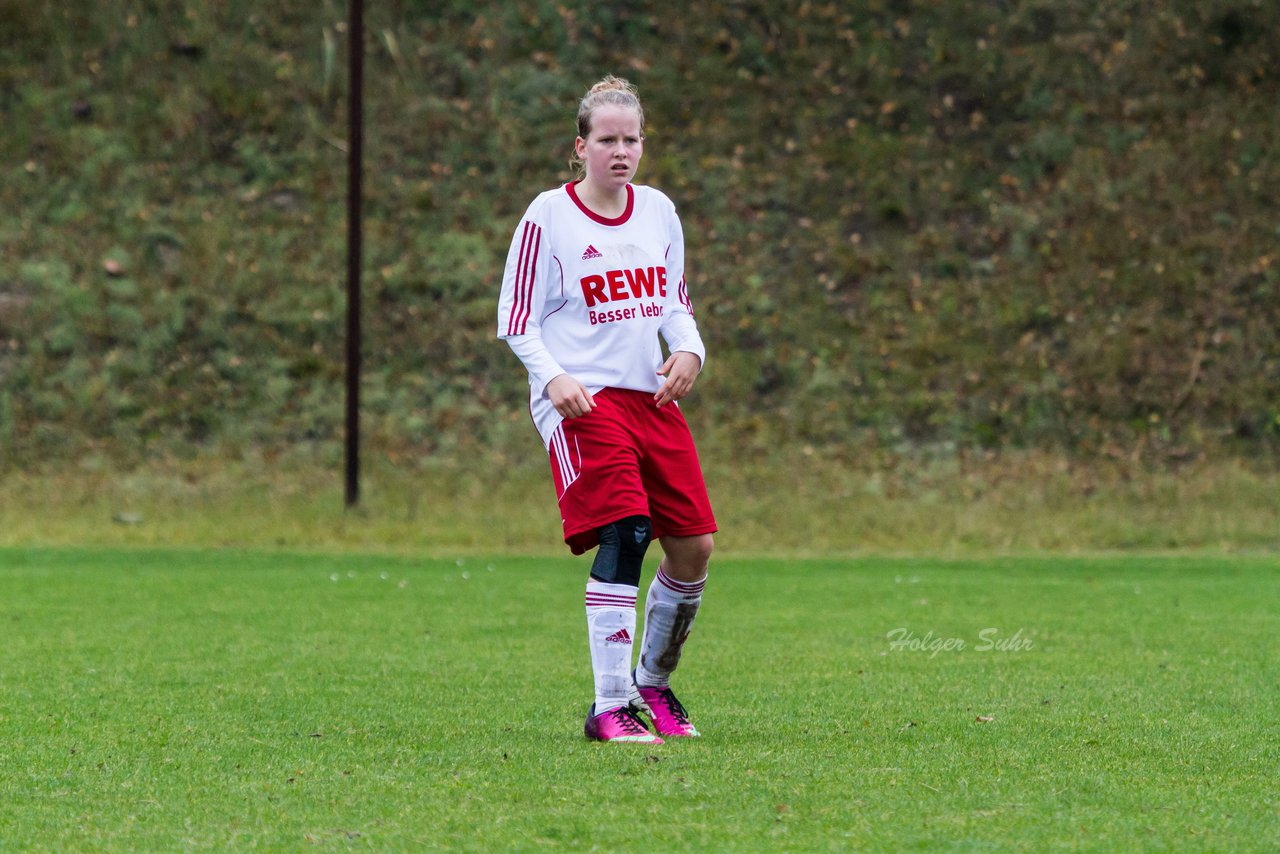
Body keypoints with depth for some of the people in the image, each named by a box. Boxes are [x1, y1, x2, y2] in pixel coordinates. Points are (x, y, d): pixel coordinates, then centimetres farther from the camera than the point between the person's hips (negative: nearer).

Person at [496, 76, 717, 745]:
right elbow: (517, 320, -3)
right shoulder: (548, 216, -4)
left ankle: (652, 683, 25)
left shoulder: (659, 212, 12)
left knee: (693, 548, 2)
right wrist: (553, 377, -20)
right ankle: (609, 708, -20)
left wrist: (688, 349, 1)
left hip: (652, 396, 6)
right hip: (581, 401, -6)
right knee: (625, 532, -22)